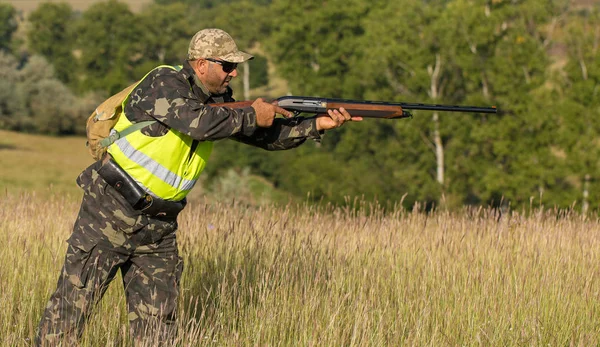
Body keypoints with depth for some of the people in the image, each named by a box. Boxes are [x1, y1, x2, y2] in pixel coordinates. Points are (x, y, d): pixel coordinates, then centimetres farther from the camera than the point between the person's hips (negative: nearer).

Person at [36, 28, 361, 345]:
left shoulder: (219, 100, 8)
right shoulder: (163, 83, -16)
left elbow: (267, 135, 10)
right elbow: (197, 122, -32)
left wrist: (317, 125, -3)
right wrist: (251, 116, -21)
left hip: (158, 226, 7)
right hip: (110, 214, -7)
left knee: (157, 321, 6)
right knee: (73, 303, -5)